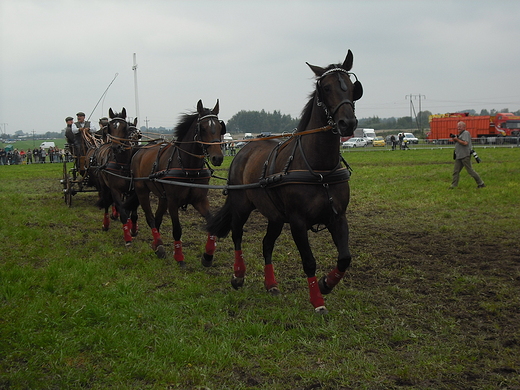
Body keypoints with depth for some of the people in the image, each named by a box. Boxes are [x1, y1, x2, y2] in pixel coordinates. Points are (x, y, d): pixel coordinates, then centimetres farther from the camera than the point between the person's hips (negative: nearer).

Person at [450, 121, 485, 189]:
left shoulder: (466, 133, -9)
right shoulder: (460, 134, 20)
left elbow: (465, 143, -22)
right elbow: (457, 143, 22)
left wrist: (457, 139, -14)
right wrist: (454, 138, 6)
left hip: (465, 156, -10)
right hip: (459, 156, 10)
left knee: (470, 171, -6)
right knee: (455, 171, 5)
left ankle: (481, 183, 2)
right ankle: (453, 185, 7)